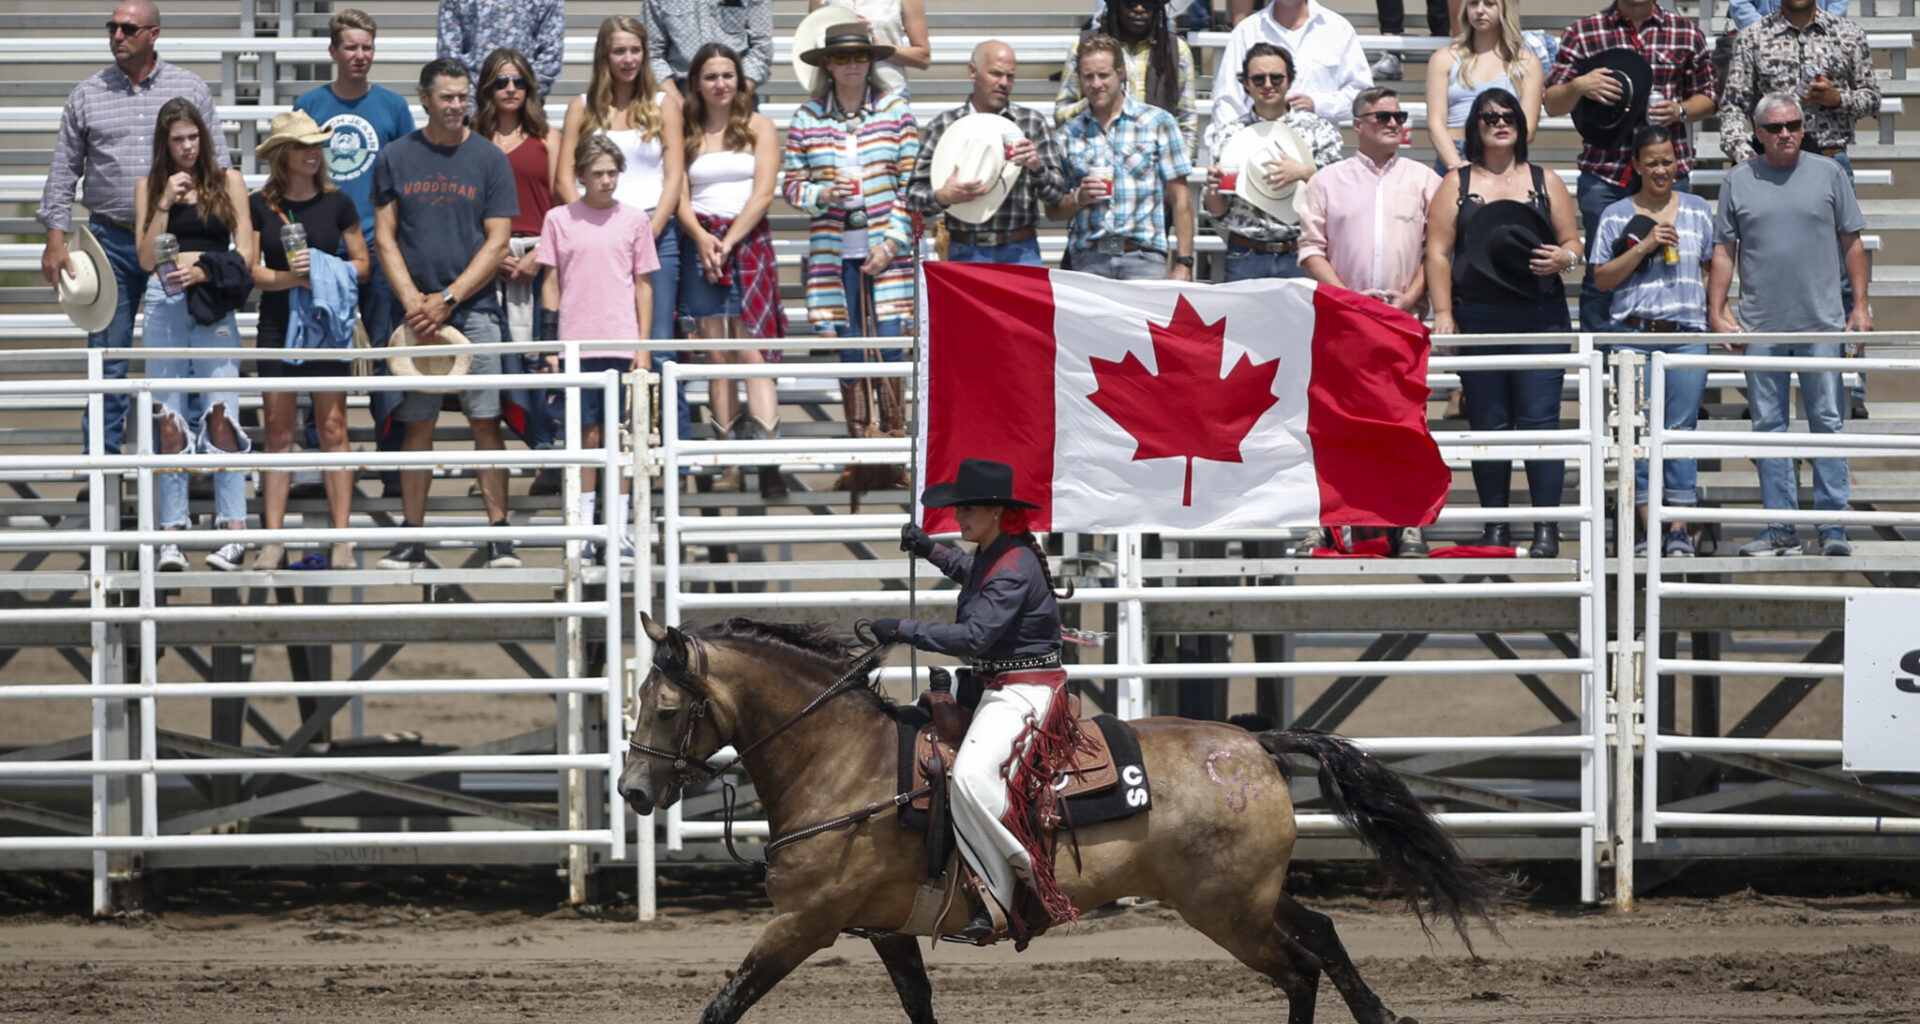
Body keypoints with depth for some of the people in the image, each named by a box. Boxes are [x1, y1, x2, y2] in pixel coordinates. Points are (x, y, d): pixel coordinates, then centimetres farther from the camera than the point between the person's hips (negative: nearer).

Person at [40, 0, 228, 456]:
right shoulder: (88, 94, 6)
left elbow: (217, 162, 8)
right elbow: (64, 170, 8)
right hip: (111, 238, 0)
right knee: (108, 356, 0)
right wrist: (55, 238, 1)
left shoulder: (190, 90, 5)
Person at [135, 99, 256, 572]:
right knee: (170, 421, -2)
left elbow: (244, 255, 4)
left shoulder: (228, 182, 9)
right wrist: (165, 204, -5)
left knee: (220, 415, -10)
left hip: (214, 304, -1)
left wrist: (205, 271, -13)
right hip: (165, 304, 1)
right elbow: (147, 259, 4)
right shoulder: (149, 188, 12)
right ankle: (172, 535, -2)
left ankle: (235, 533, -13)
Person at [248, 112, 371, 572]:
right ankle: (272, 539, 3)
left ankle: (341, 539, 0)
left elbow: (363, 265, 6)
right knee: (278, 431, 1)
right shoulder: (260, 206, 3)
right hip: (277, 323, 0)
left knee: (332, 428, -2)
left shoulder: (337, 203, 4)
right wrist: (290, 277, -17)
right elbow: (250, 271, 1)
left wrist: (325, 273, -13)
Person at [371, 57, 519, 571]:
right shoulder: (396, 158, 8)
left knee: (487, 422, -5)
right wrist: (413, 301, -7)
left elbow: (496, 243, 1)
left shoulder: (489, 159, 4)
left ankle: (498, 535, -2)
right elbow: (384, 238, 6)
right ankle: (412, 538, 6)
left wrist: (447, 300, -8)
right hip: (416, 311, 1)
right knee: (417, 425, 2)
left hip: (474, 307, -1)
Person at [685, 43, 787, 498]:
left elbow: (763, 193, 0)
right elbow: (679, 196, 6)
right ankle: (729, 466, -2)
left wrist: (728, 242, -9)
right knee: (717, 355, -1)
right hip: (701, 243, 2)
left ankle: (769, 464, -23)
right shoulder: (686, 132, 11)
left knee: (751, 350, -13)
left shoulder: (757, 127, 7)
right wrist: (701, 237, -12)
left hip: (749, 239, -2)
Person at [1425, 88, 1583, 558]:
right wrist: (1443, 313, -5)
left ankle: (1546, 526, -8)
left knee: (1540, 419, -8)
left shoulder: (1545, 182, 13)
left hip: (1540, 315, 0)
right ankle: (1495, 526, 7)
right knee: (1488, 425, 1)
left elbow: (1573, 243, 13)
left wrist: (1563, 258, -11)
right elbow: (1438, 252, 4)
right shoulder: (1457, 184, 10)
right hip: (1478, 318, 0)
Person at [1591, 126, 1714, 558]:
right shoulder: (1616, 216, 8)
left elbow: (1711, 271, 16)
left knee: (1680, 429, -2)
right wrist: (1643, 247, -8)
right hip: (1634, 335, -1)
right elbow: (1602, 279, 3)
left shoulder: (1698, 211, 13)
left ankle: (1679, 529, -1)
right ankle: (1647, 527, 0)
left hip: (1686, 335, 1)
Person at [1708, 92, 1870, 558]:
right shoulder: (1739, 181, 7)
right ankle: (1781, 528, 8)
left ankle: (1832, 527, 1)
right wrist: (1717, 312, 2)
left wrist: (1861, 305, 2)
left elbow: (1852, 243, 8)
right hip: (1761, 326, 1)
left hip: (1821, 324, -1)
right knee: (1768, 425, 3)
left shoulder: (1827, 174, 5)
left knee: (1827, 422, -2)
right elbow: (1724, 251, 9)